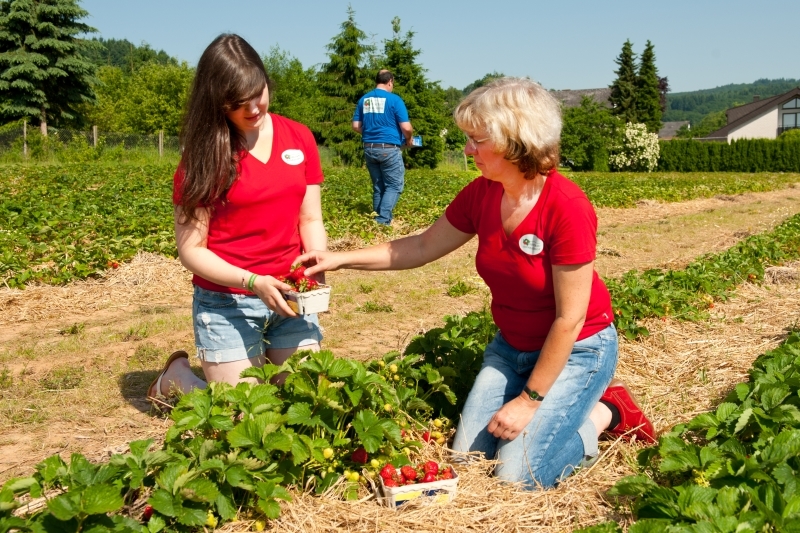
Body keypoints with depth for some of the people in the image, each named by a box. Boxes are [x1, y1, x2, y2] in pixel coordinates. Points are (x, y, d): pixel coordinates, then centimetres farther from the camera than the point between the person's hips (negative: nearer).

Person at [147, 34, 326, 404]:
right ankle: (178, 375, 26)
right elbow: (191, 249, -9)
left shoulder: (299, 139, 3)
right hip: (226, 304, -4)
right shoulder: (204, 155, -8)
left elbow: (310, 220, 6)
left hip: (288, 298, 4)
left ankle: (264, 362, 33)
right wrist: (253, 282, -22)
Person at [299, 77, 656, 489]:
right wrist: (341, 259, -4)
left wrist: (530, 399, -18)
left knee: (519, 474, -12)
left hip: (575, 349, -6)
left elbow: (570, 318, -23)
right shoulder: (481, 195, -8)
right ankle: (559, 408, 20)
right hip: (512, 346, 7)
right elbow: (422, 247, 5)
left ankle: (604, 413, 10)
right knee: (467, 455, 1)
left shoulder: (567, 207, -27)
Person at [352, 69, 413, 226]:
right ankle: (383, 220, -12)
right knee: (394, 185, 1)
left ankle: (377, 219, 16)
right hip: (389, 149, -5)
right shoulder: (394, 99, -7)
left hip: (369, 148, 6)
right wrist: (408, 139, 9)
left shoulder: (364, 99, 8)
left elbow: (356, 126, 10)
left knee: (378, 187, 14)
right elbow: (406, 127, -11)